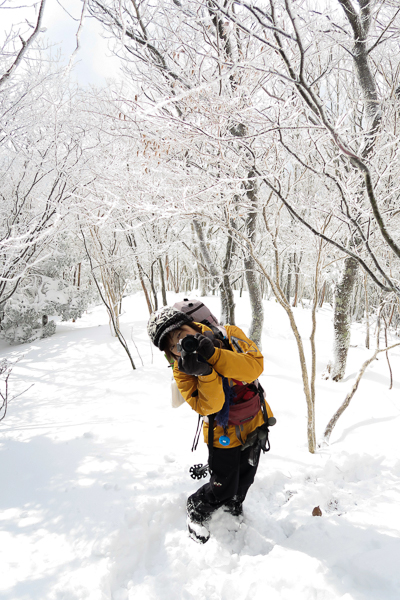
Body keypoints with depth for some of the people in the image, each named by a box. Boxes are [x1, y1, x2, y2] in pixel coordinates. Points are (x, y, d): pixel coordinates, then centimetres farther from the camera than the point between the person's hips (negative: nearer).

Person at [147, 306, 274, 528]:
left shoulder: (229, 335, -18)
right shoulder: (183, 370, -20)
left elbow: (255, 366, -30)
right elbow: (208, 406, -27)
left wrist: (213, 355, -41)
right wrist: (205, 373, -44)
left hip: (253, 424, 3)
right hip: (223, 434, -3)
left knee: (244, 480, 22)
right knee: (223, 488, 5)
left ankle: (233, 508, 54)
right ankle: (195, 509, 38)